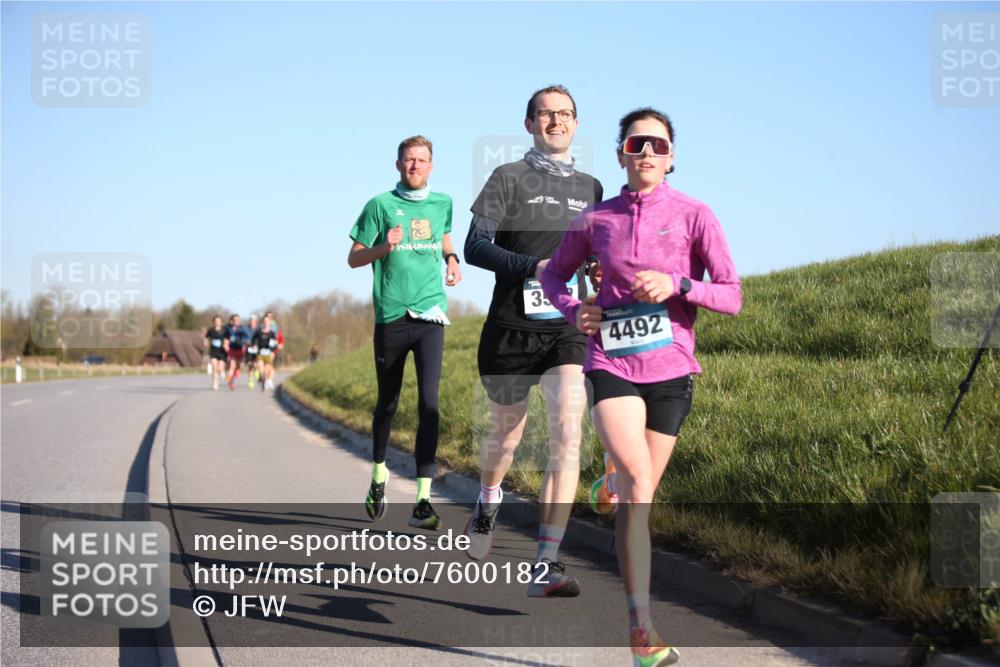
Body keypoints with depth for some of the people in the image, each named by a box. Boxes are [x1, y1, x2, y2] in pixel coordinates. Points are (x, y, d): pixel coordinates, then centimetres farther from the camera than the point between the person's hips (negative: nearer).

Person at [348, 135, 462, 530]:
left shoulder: (442, 204, 11)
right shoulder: (380, 205, 1)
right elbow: (354, 258, 2)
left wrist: (451, 259, 10)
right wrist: (384, 246, -17)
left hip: (430, 316, 1)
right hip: (391, 317, -1)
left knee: (429, 402, -12)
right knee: (388, 403, 12)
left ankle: (423, 501, -14)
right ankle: (379, 472, 39)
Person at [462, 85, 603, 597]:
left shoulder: (590, 188, 13)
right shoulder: (510, 178, 1)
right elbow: (475, 248, -7)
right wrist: (534, 267, -19)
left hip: (567, 330, 2)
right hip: (512, 328, -2)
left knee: (567, 431, -18)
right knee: (506, 434, 14)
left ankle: (546, 565, -18)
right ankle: (487, 504, 50)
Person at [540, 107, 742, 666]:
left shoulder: (694, 216, 0)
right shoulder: (597, 220, 4)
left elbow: (733, 297, -3)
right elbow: (554, 274, 20)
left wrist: (677, 284, -18)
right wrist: (573, 311, 0)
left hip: (670, 369, 1)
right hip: (611, 365, -1)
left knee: (639, 494, 9)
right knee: (637, 482, -19)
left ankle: (636, 611, 29)